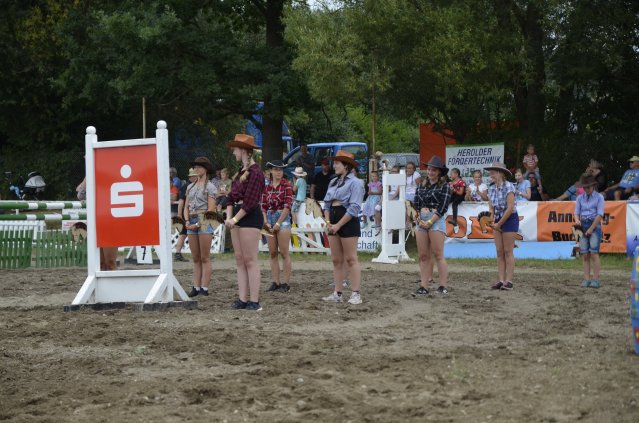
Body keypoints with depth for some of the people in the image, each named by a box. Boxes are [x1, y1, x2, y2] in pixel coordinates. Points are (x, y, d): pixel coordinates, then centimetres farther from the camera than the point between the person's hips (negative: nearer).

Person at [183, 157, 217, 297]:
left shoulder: (210, 187, -2)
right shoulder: (190, 187, 17)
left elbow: (211, 209, -9)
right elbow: (186, 207, 15)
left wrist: (198, 224, -13)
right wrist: (187, 221, -3)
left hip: (204, 221, -6)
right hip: (191, 223, 6)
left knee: (205, 258, -4)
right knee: (195, 258, 7)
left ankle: (204, 288, -3)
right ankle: (196, 287, 8)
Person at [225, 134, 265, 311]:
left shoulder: (255, 172, -12)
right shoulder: (241, 172, 17)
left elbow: (250, 202, -17)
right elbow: (231, 196, 14)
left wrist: (234, 220, -16)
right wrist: (229, 217, 0)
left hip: (250, 217, -10)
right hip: (237, 217, 10)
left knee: (250, 260, -8)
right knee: (239, 260, 8)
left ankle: (254, 301, -7)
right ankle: (243, 299, 10)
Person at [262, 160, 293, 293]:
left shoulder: (286, 185, -5)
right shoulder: (267, 186, 9)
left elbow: (287, 206, -11)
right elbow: (263, 206, 8)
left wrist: (278, 223, -13)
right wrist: (266, 222, -4)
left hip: (283, 218, -5)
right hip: (270, 219, 5)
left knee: (284, 253, -5)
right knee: (273, 253, 6)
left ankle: (286, 283, -2)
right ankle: (276, 282, 10)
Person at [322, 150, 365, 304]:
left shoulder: (354, 183, -8)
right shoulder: (333, 182, 16)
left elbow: (354, 208, -15)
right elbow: (327, 203, 16)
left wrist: (338, 225, -17)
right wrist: (327, 222, 0)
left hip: (348, 221, -8)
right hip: (334, 223, 8)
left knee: (351, 259, -7)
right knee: (336, 260, 8)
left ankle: (356, 294, -5)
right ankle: (337, 293, 11)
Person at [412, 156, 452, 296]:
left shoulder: (444, 186, 0)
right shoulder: (421, 186, 16)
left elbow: (442, 208, -8)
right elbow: (416, 204, 12)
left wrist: (429, 222, -12)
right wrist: (419, 219, -3)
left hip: (436, 221, -6)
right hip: (421, 221, 6)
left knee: (438, 254, -8)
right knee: (423, 256, 4)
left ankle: (443, 285, -7)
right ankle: (424, 286, 5)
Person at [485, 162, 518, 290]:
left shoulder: (508, 187, -15)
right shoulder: (491, 188, 6)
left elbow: (510, 208, -19)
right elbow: (491, 207, 11)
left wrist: (499, 224, -14)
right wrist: (492, 221, -6)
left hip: (510, 219, -7)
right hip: (498, 220, 7)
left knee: (508, 252, -6)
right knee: (499, 252, 4)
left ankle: (509, 281, -4)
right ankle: (501, 280, 5)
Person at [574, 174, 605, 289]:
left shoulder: (599, 197, -1)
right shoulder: (580, 198, 11)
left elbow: (600, 215, -7)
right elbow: (577, 212, 8)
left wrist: (591, 229, -12)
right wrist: (577, 220, -16)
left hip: (594, 225, -4)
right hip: (582, 226, 4)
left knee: (594, 253, -12)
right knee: (585, 255, 1)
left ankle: (595, 279, -13)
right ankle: (586, 279, 1)